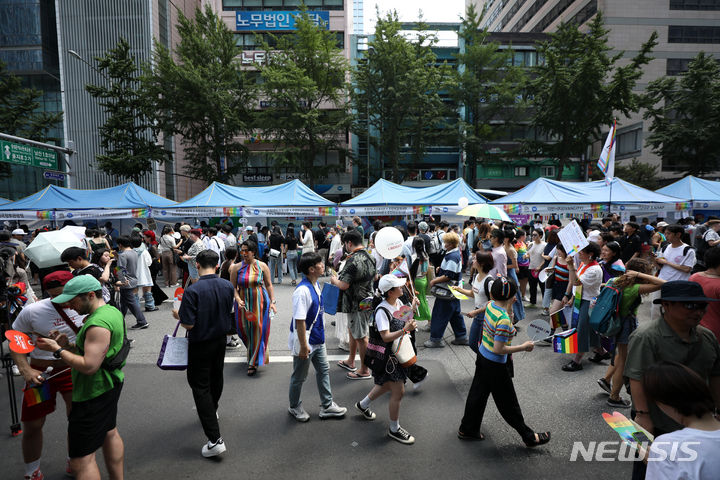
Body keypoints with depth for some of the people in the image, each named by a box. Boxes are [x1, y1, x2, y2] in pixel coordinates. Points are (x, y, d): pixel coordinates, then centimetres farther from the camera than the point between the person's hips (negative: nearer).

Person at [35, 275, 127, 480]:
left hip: (95, 392, -11)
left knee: (81, 459, -2)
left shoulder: (98, 324, -26)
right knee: (110, 433, 27)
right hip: (110, 384, 11)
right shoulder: (112, 311, 6)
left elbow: (89, 366, -27)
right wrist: (68, 345, 1)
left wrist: (58, 350, -18)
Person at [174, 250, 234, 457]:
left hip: (200, 344, -6)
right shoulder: (228, 286, -7)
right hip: (220, 340, 6)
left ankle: (215, 439, 0)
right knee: (216, 376, 26)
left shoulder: (192, 291, -25)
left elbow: (189, 324, -23)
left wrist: (178, 315, -3)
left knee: (200, 386, 2)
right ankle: (211, 410, 52)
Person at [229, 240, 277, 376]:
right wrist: (238, 300, -15)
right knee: (245, 330, 8)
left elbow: (269, 285, 3)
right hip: (243, 303, 2)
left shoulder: (262, 266, -2)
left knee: (257, 331, -3)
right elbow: (233, 287, 2)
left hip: (259, 303, -1)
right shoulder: (236, 268, 0)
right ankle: (253, 354, 36)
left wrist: (272, 301, -3)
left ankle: (253, 363, 7)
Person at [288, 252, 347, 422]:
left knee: (323, 371, 19)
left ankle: (327, 406, 35)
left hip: (318, 340, 9)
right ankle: (294, 407, 36)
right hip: (306, 342, -9)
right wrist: (303, 346, -23)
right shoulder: (302, 291, -28)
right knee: (299, 376, 13)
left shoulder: (316, 285, 2)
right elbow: (299, 320, -27)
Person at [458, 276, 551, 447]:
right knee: (508, 403, 11)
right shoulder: (504, 320, -31)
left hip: (483, 356, 8)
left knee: (478, 393, 21)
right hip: (496, 365, -8)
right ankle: (529, 436, 33)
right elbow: (498, 349, -27)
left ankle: (467, 430, 37)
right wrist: (523, 347, -18)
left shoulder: (490, 305, -7)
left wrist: (508, 306, 9)